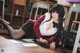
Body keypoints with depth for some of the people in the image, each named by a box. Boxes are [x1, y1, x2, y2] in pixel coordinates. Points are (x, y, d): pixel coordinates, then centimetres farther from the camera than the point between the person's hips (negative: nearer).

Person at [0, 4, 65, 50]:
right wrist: (40, 38, -23)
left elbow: (53, 37, -5)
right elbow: (36, 25, -18)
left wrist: (53, 42, -27)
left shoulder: (60, 26, -11)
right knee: (15, 36, -15)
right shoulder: (47, 15, -21)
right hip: (31, 26, -3)